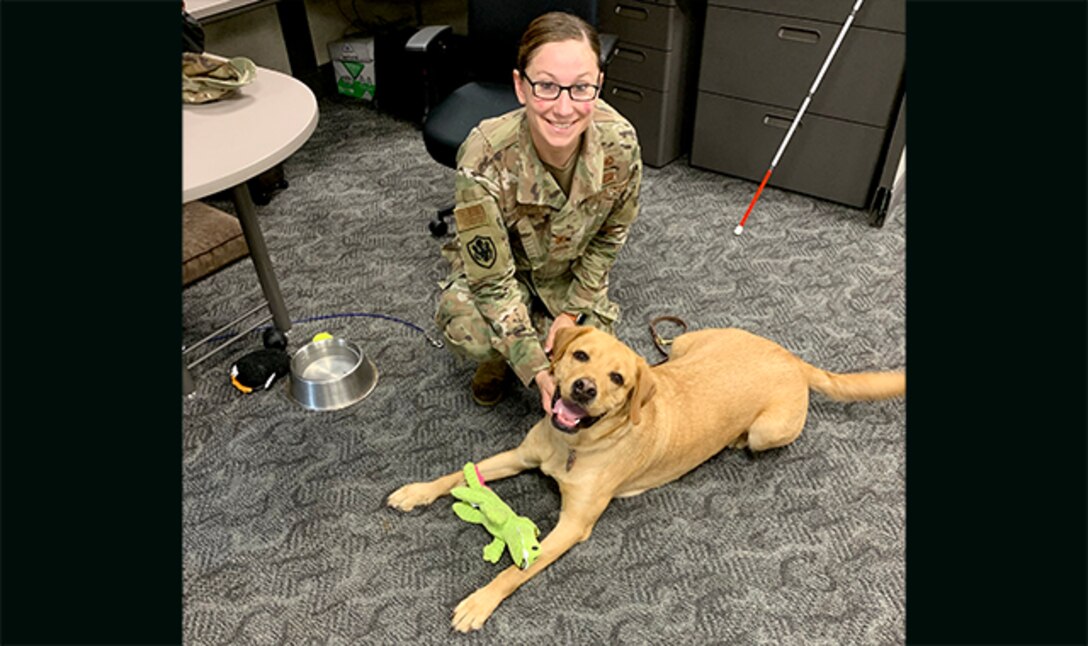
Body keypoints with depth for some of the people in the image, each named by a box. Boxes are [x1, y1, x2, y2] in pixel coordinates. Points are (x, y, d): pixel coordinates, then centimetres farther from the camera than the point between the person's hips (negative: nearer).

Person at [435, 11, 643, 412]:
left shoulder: (620, 142, -28)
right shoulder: (484, 159, -37)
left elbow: (611, 234, -9)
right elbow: (492, 280, -29)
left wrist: (572, 311, -12)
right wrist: (537, 370, -33)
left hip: (572, 273, 3)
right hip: (495, 267, -2)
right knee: (465, 329, -32)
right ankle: (499, 356, 6)